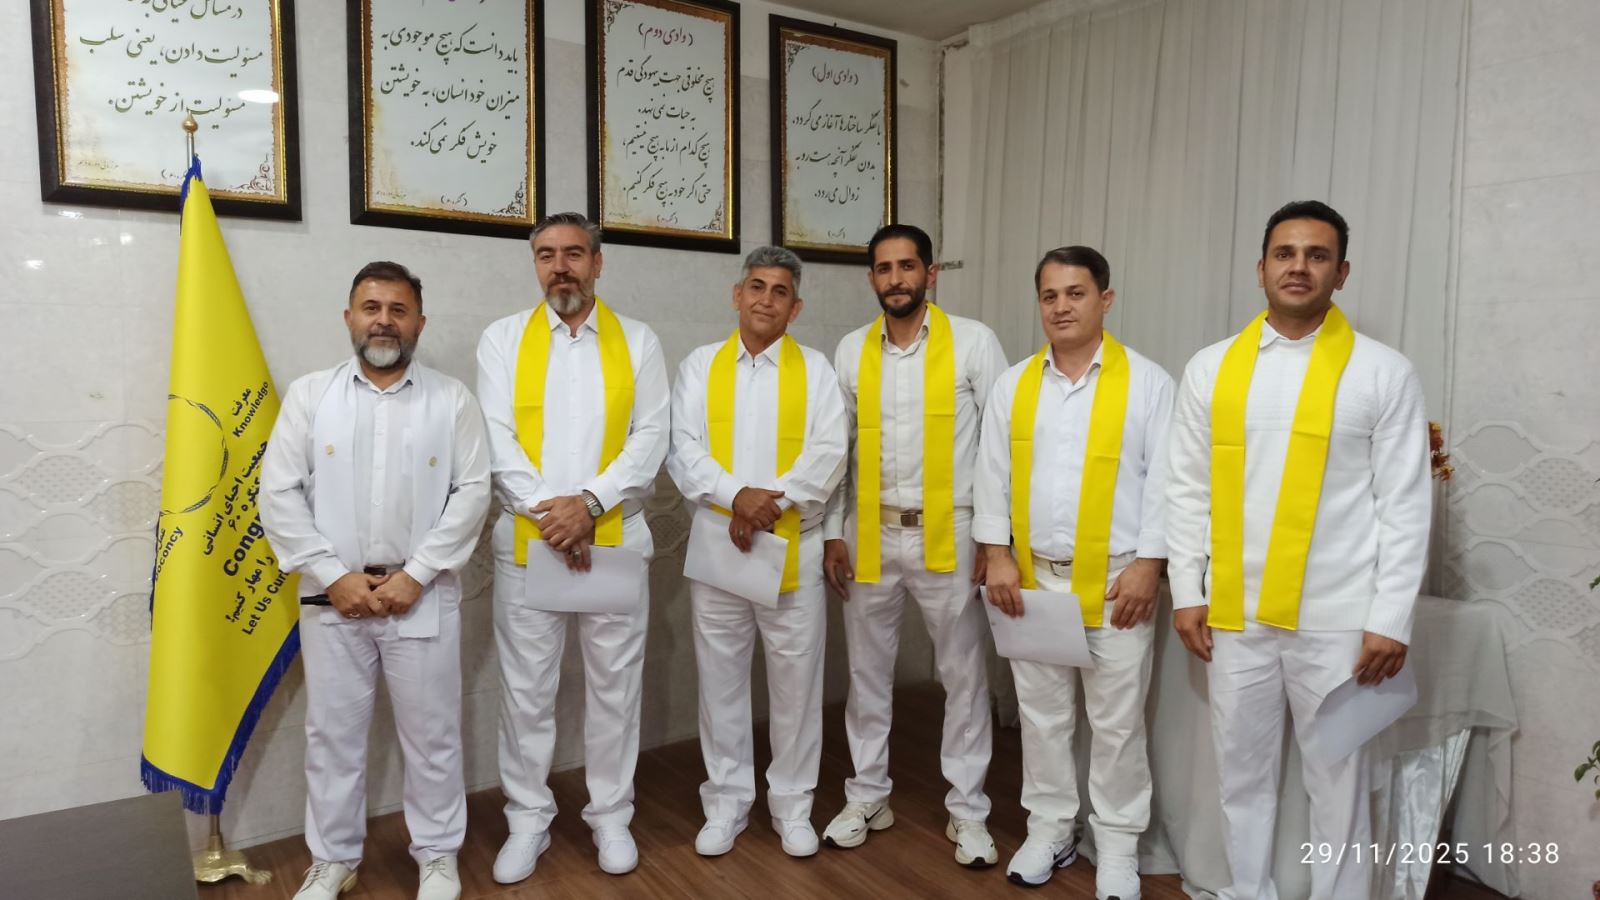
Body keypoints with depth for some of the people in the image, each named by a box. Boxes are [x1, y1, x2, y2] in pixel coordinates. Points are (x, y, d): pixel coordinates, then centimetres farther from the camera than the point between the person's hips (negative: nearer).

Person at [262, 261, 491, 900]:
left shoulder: (451, 399, 1)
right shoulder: (309, 394, 3)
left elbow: (472, 492, -5)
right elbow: (279, 494, -1)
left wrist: (415, 575, -11)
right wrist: (334, 576, -9)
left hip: (423, 596, -1)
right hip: (332, 596, 1)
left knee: (431, 733, 9)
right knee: (332, 733, 12)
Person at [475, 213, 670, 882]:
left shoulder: (638, 342, 5)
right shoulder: (502, 339, 5)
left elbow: (651, 439, -3)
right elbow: (497, 439, -4)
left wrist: (589, 502, -15)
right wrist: (548, 512, -15)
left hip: (615, 539, 0)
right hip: (526, 540, 0)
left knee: (614, 684, 9)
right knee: (526, 688, 8)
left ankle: (611, 815, 25)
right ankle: (528, 819, 25)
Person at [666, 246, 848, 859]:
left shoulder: (814, 368, 4)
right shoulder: (700, 366, 5)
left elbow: (829, 454, -7)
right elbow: (682, 450, -5)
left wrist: (771, 502, -19)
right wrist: (737, 496, -20)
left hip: (794, 548, 0)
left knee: (795, 681, 8)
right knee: (720, 678, 10)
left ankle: (792, 803, 25)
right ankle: (726, 802, 26)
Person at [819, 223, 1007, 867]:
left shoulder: (974, 342, -5)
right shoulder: (851, 350, 4)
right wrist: (833, 534, 3)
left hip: (948, 534, -2)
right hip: (869, 533, 3)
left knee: (963, 674, 8)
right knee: (868, 670, 12)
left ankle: (967, 809, 24)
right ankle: (867, 796, 29)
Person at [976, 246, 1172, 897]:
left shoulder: (1147, 381, -3)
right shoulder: (1013, 384, 6)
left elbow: (1163, 481, -5)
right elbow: (993, 475, 6)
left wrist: (1148, 564, -11)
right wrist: (997, 554, -1)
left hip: (1116, 578, -3)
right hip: (1033, 576, 3)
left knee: (1116, 720, 7)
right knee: (1041, 712, 13)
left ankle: (1117, 844, 23)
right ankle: (1049, 829, 29)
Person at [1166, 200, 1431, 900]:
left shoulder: (1384, 372, -1)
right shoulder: (1210, 368, 4)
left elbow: (1405, 506, -3)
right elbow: (1188, 491, 5)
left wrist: (1390, 620, -7)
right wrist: (1186, 592, 2)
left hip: (1336, 618, -2)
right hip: (1234, 614, 2)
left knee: (1337, 782, 11)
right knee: (1243, 774, 15)